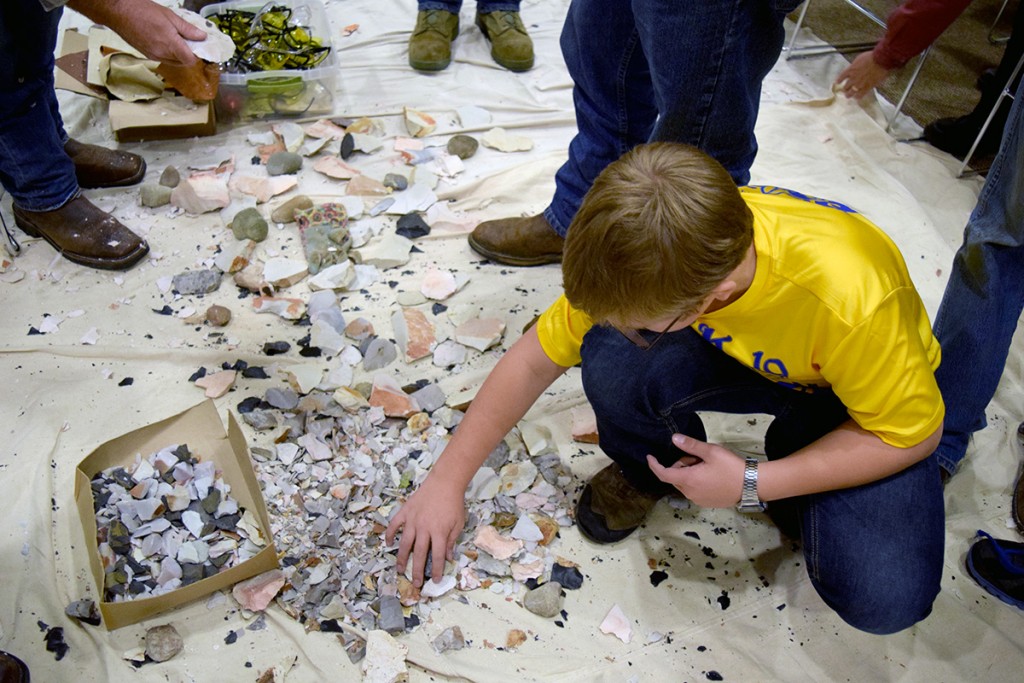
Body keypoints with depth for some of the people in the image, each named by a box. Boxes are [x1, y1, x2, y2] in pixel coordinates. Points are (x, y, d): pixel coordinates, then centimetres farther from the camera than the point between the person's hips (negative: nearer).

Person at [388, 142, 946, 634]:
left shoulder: (849, 300, -40)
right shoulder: (651, 255, -28)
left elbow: (912, 434, -21)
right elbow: (535, 359, -16)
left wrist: (752, 485, -26)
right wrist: (447, 480, -13)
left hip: (866, 398, -2)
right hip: (745, 361, 3)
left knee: (884, 598, -25)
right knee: (611, 360, -30)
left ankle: (790, 461, 6)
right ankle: (647, 472, 4)